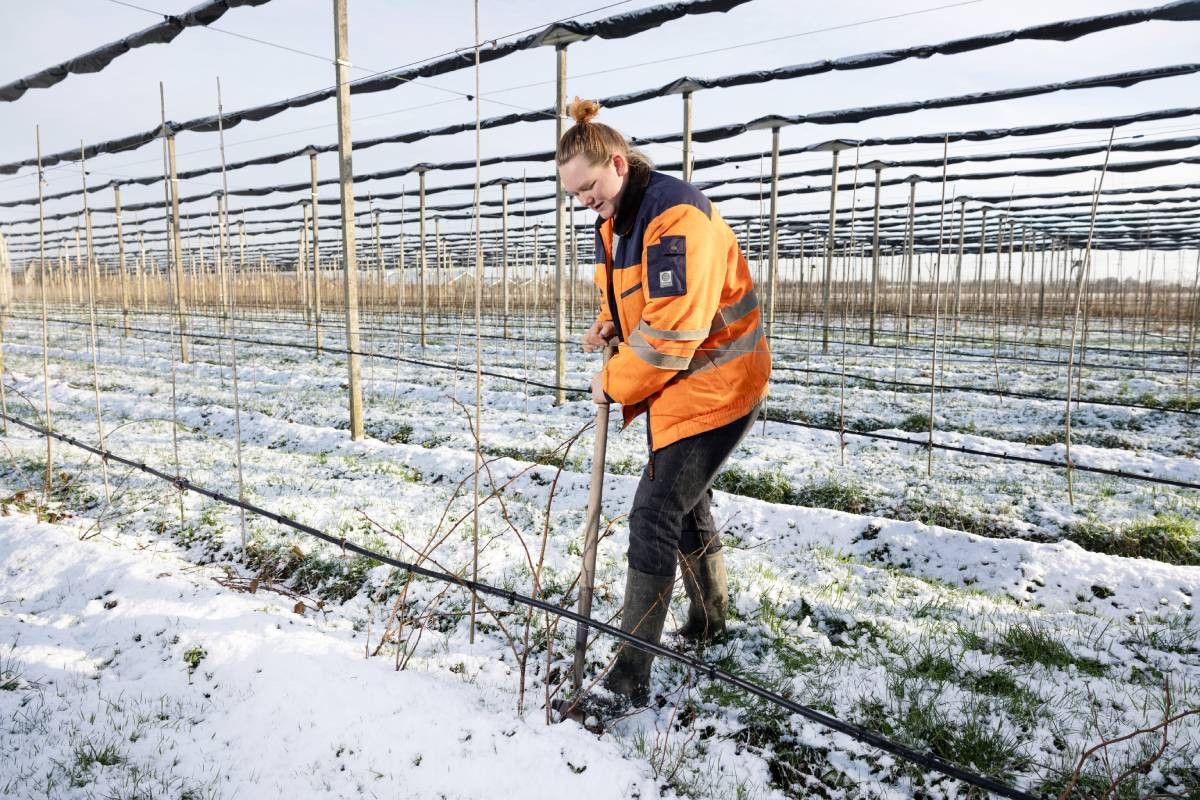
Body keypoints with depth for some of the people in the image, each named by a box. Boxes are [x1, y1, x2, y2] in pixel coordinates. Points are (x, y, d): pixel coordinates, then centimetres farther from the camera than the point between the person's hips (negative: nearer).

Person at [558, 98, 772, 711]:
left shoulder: (676, 214, -23)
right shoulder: (616, 222, 8)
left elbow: (674, 327, -29)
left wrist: (615, 382, -16)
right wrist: (609, 326, -1)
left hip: (713, 386, -10)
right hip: (673, 386, 10)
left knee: (655, 516, -12)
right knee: (686, 505, 20)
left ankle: (631, 673, -3)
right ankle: (709, 619, 41)